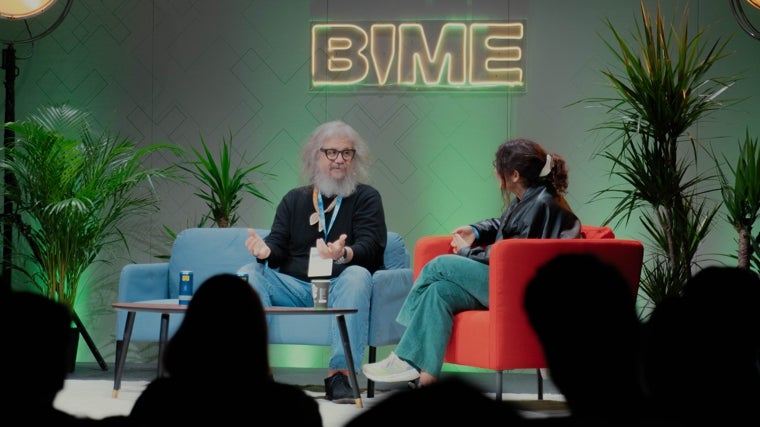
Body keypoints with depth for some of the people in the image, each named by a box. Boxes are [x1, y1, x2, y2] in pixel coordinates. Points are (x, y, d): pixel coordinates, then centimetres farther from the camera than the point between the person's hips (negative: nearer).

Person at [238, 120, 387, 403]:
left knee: (358, 276, -35)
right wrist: (265, 250, -16)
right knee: (248, 274, -21)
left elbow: (370, 248, -5)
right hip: (294, 288, 3)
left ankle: (339, 373, -42)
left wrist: (345, 254, -30)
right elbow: (279, 245, 11)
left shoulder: (366, 197, 10)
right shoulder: (294, 199, 21)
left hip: (338, 287, -3)